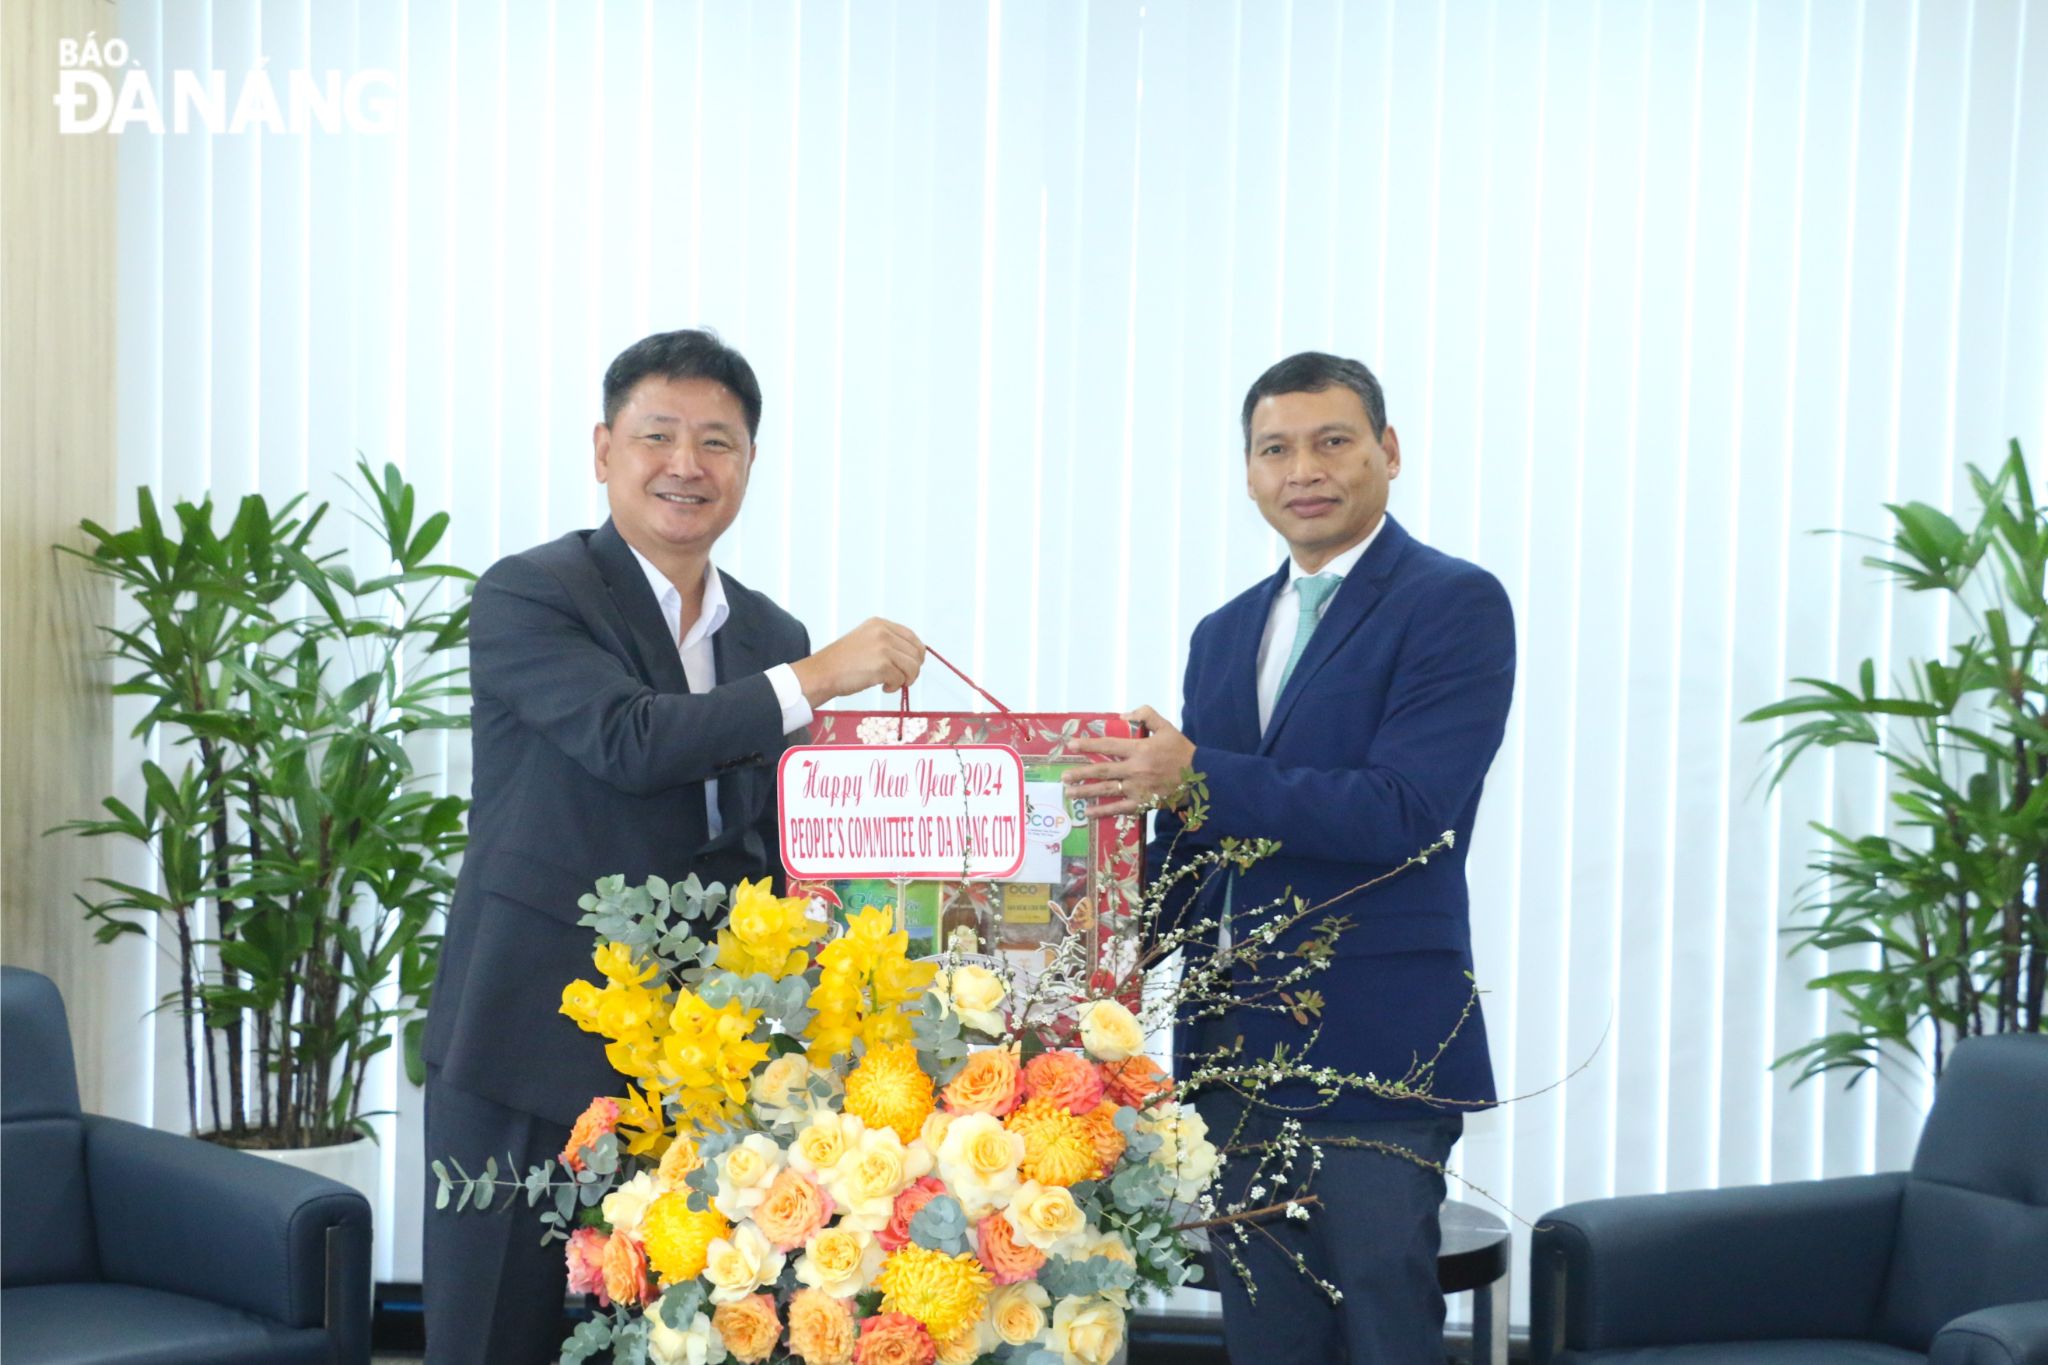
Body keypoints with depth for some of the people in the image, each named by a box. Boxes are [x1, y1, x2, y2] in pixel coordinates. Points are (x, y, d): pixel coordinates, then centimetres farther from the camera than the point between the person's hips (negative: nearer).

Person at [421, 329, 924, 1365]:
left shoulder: (772, 638, 12)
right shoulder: (525, 597, -5)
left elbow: (777, 850, 14)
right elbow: (630, 739, -20)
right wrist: (815, 679, -21)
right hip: (531, 1046, -5)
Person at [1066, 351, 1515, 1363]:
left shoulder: (1455, 604, -7)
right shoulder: (1224, 633, 16)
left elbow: (1402, 814, -18)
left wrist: (1197, 775, -19)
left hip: (1369, 1051, -7)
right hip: (1232, 1050, 7)